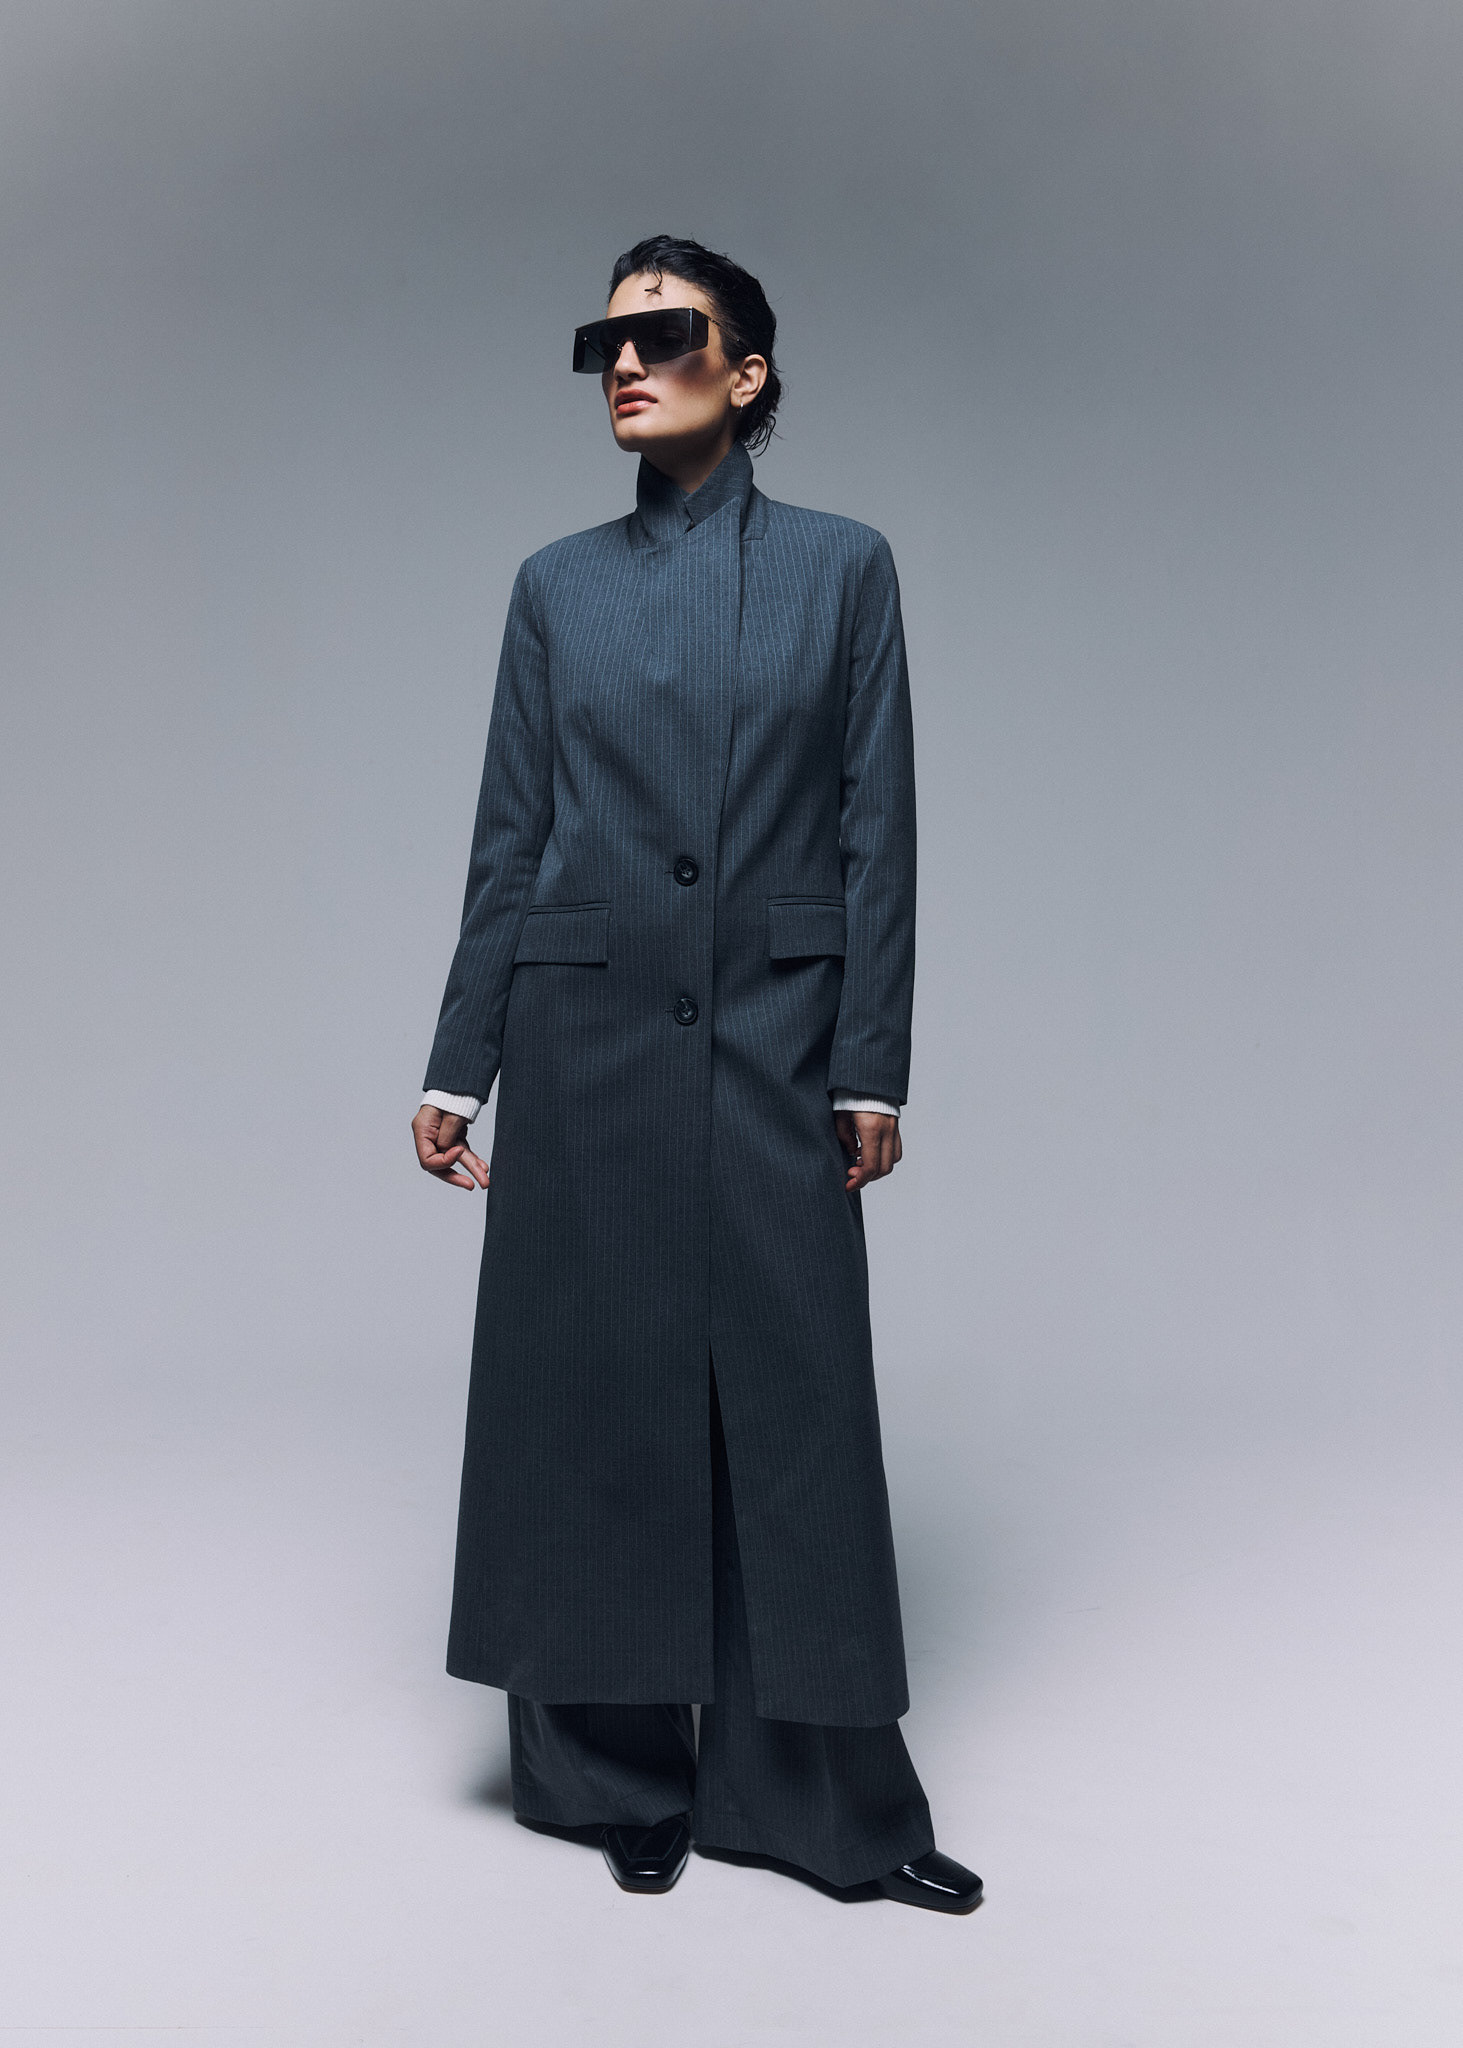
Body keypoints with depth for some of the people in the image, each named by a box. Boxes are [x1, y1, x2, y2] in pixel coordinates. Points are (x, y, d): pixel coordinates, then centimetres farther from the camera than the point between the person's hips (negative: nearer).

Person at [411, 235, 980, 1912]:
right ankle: (621, 1773, 23)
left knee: (794, 1399, 2)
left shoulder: (842, 567, 4)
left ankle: (828, 1799, 16)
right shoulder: (557, 586, 8)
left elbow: (875, 828, 1)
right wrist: (457, 1066, 5)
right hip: (586, 1040, 1)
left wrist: (871, 1067, -5)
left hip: (771, 1048, -1)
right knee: (596, 1395, 6)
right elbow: (509, 835, 8)